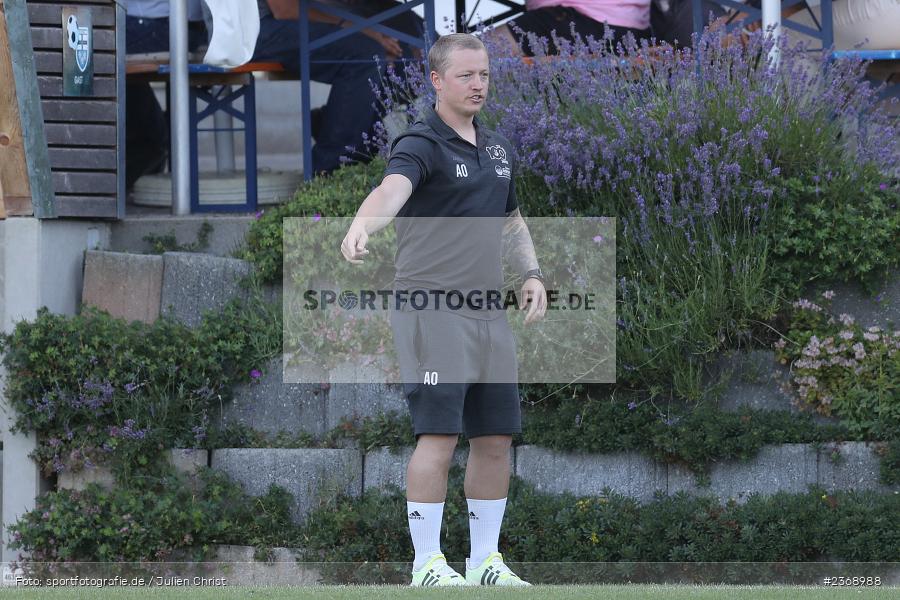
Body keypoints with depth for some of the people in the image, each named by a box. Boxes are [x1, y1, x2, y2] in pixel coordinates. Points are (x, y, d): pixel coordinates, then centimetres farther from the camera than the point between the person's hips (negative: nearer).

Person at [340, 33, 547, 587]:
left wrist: (532, 273, 14)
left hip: (489, 312, 7)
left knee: (496, 437, 9)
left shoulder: (500, 149, 15)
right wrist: (362, 226, -53)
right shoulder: (422, 145, -10)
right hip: (433, 309, -7)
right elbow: (393, 187, -32)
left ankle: (485, 560, 19)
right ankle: (427, 565, -5)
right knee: (439, 434, -11)